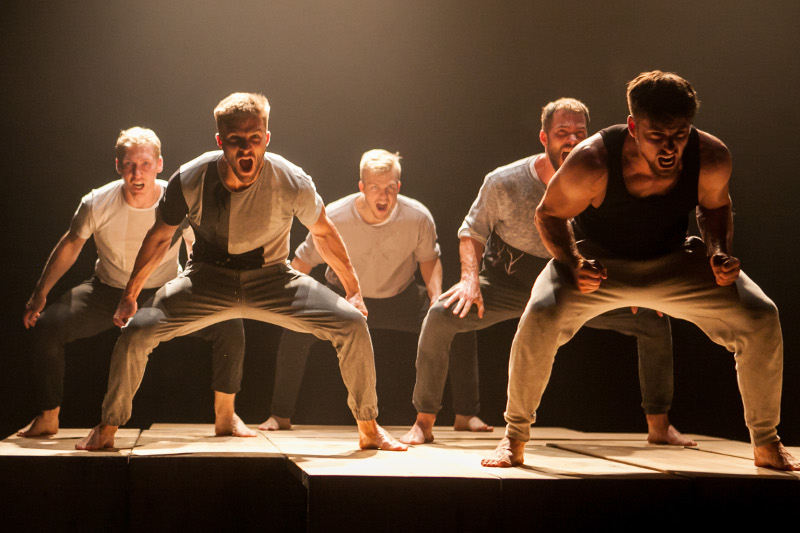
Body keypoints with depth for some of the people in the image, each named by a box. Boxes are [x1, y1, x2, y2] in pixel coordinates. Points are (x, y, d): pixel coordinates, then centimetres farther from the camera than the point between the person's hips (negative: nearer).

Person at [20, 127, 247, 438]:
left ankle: (225, 418, -1)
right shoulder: (97, 204, -20)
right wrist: (40, 295, 3)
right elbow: (71, 245, -1)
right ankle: (47, 419, 3)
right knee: (47, 325, -19)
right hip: (109, 292, 0)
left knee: (229, 326, -21)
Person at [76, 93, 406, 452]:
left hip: (271, 278, 0)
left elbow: (323, 233, 0)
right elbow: (160, 237, 1)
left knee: (353, 324, -18)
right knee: (136, 331, -21)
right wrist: (129, 296, 7)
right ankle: (107, 430, 3)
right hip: (208, 279, 0)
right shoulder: (189, 181, -19)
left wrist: (353, 290, 8)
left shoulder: (292, 183, -20)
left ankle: (369, 429, 3)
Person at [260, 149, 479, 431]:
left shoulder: (418, 218, -21)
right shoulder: (334, 217, -24)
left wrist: (436, 298, -18)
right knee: (297, 326, -26)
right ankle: (281, 415, -8)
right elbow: (303, 261, -10)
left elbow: (429, 258, -1)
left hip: (400, 299, 1)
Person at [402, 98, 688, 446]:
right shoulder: (505, 182, -15)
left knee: (655, 322, -8)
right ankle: (423, 423, -9)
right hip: (509, 282, -2)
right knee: (440, 317, -26)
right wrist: (470, 279, -18)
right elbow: (472, 232, -2)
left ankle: (659, 427, 9)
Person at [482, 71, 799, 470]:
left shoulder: (712, 159, -22)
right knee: (540, 316, -30)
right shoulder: (592, 163, -31)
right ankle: (514, 439, -8)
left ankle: (766, 445, 7)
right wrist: (574, 264, -28)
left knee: (761, 317, -14)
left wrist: (719, 251, -17)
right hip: (600, 262, -2)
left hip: (674, 263, 3)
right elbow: (549, 213, -12)